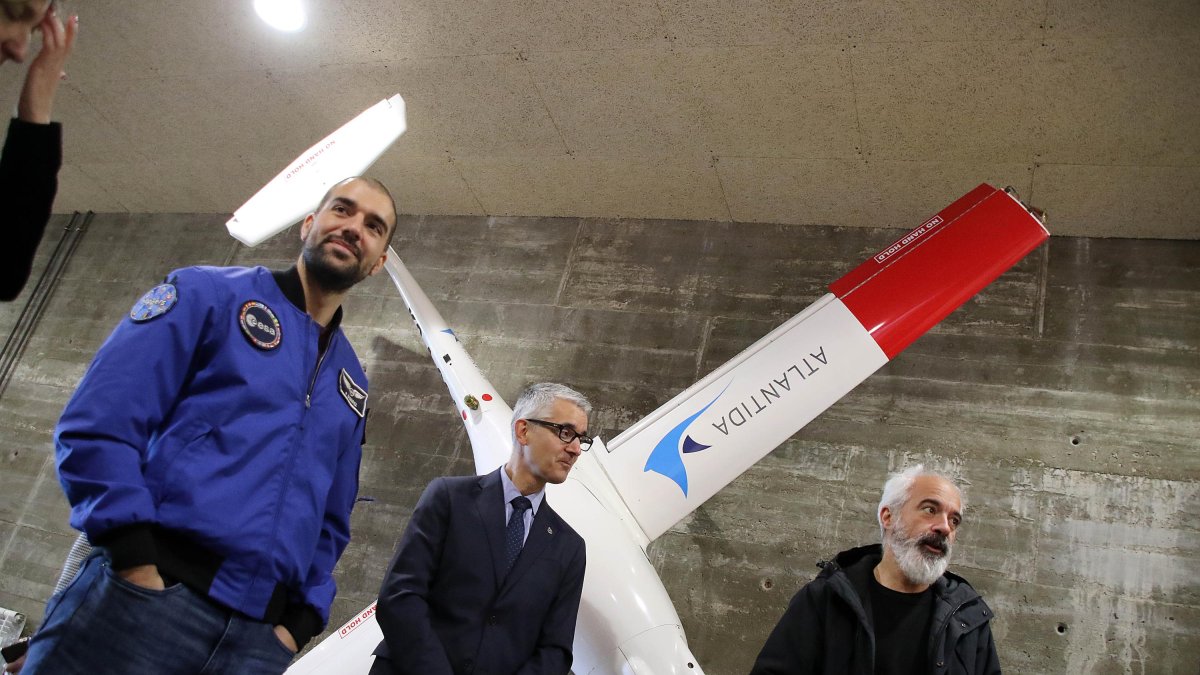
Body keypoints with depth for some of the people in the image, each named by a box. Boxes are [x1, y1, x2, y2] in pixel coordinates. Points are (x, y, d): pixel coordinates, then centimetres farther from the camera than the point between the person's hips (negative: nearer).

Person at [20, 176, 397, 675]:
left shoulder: (351, 386, 18)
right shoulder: (208, 293, 4)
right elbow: (97, 424, -6)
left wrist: (301, 621, 5)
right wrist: (138, 563, -15)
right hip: (141, 598, -4)